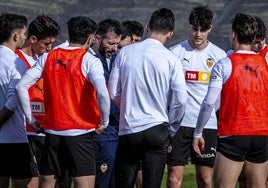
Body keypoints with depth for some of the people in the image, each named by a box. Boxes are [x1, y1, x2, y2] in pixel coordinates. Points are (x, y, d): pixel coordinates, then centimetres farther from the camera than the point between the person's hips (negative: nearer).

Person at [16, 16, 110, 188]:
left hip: (52, 132, 5)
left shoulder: (48, 58, 7)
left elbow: (21, 86, 3)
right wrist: (104, 122, -5)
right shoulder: (89, 60, -7)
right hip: (80, 133, -4)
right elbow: (103, 94, -21)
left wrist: (31, 119, 9)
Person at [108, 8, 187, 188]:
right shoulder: (171, 60, -7)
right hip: (157, 130, -1)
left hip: (128, 129, 2)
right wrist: (171, 129, 7)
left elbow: (113, 92, 3)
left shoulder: (125, 52, 0)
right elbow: (180, 100, -8)